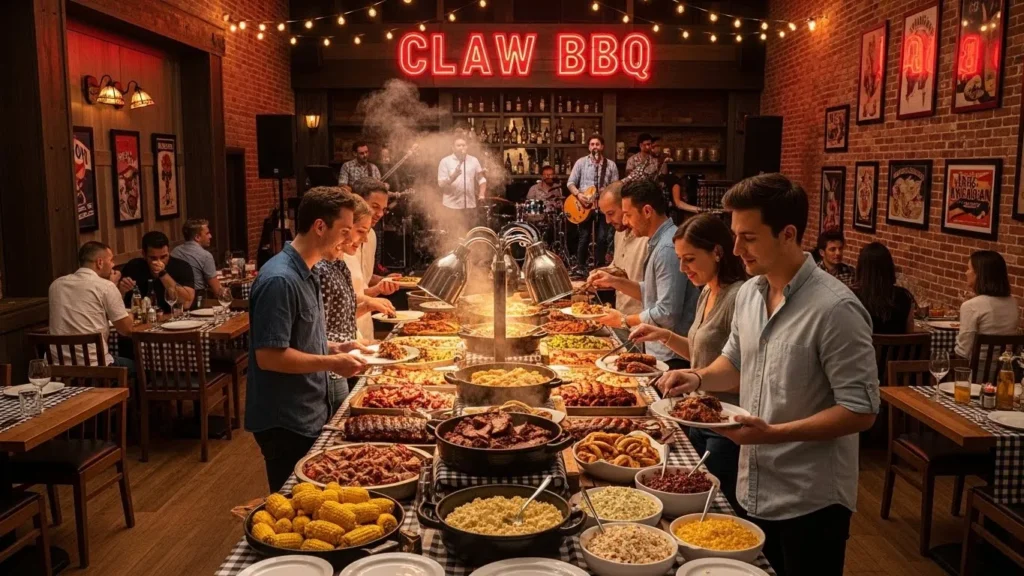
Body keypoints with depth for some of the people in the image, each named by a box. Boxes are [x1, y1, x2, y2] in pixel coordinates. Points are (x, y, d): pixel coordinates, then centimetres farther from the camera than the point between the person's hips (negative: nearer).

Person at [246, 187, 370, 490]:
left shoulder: (306, 274, 9)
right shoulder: (280, 280, -22)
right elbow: (269, 356, -25)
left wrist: (333, 348, 5)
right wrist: (332, 363, -19)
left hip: (309, 416, 9)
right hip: (286, 424, -9)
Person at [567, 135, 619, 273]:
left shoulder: (611, 165, 5)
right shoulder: (581, 162, 2)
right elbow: (571, 183, 0)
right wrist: (578, 195, -17)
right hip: (584, 206, -1)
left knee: (602, 238, -1)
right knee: (584, 237, -2)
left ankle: (599, 268, 10)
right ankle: (580, 267, 9)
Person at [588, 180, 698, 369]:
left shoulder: (668, 248, -22)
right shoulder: (658, 242, 10)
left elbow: (667, 314, -25)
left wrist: (625, 321, -12)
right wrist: (615, 281, 8)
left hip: (671, 358, -9)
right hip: (660, 352, 9)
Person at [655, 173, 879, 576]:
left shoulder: (835, 309, -21)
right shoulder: (749, 293, 2)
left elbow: (861, 410, -20)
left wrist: (775, 433, -28)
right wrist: (699, 378, -4)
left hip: (810, 502, -7)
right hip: (754, 492, 7)